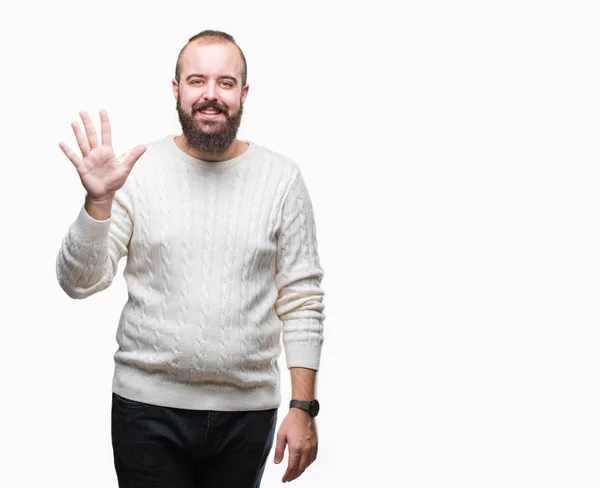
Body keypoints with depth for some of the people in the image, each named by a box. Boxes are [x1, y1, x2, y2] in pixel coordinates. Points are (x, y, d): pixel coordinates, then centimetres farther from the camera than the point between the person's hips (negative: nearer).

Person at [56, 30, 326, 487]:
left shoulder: (282, 179, 0)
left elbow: (302, 302, 1)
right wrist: (98, 201, -20)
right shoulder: (137, 170, -2)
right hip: (148, 406, -1)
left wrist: (303, 408, -4)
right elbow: (79, 283, -4)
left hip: (248, 411, 1)